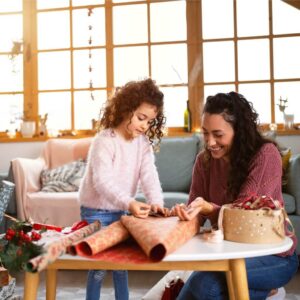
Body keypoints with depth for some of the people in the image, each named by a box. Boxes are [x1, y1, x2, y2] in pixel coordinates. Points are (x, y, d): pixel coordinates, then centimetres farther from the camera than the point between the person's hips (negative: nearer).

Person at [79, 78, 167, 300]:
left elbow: (149, 175, -13)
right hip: (96, 210, -6)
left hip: (120, 210, 6)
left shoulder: (144, 143, -1)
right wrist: (129, 203, -45)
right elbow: (103, 181, -32)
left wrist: (156, 201, -31)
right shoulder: (104, 141, -22)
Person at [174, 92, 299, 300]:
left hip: (273, 254, -5)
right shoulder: (205, 160, 0)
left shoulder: (265, 154, -17)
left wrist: (208, 208, -39)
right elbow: (197, 207, -2)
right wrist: (186, 212, -25)